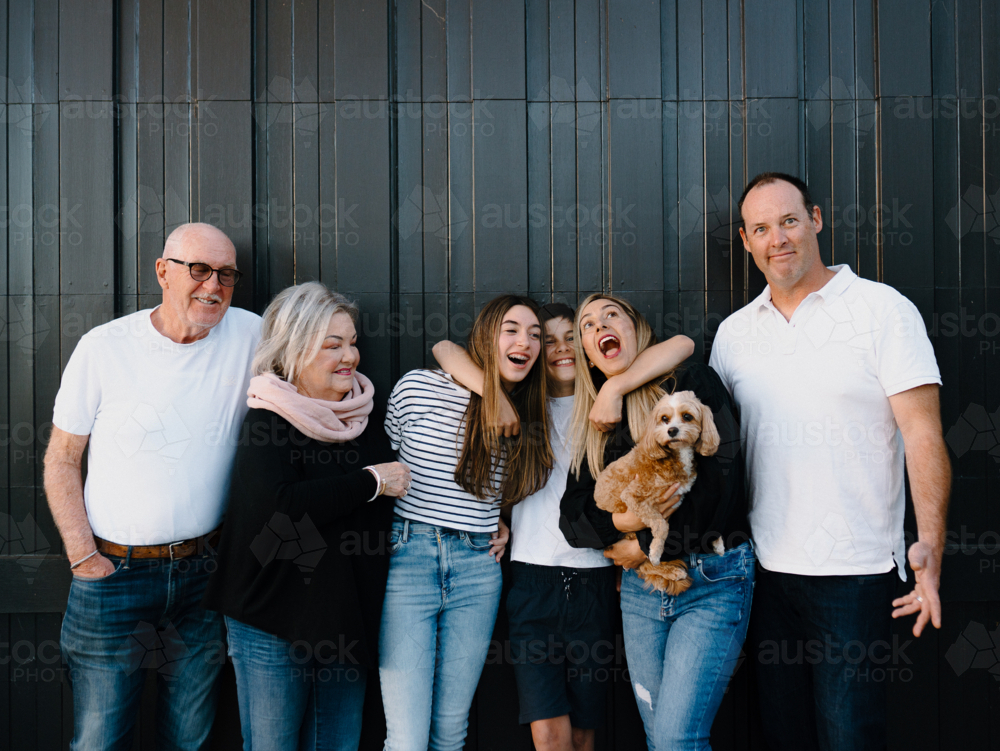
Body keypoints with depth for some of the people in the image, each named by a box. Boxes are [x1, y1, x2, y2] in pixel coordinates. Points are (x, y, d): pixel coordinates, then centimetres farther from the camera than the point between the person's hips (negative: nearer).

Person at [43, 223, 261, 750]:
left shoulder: (249, 336, -3)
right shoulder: (104, 347, -5)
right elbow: (61, 460, 1)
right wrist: (83, 556, -6)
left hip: (203, 573, 2)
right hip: (113, 571, -1)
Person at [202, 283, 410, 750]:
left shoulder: (364, 416, 7)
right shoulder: (268, 422, -11)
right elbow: (277, 508, -29)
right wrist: (369, 482, -20)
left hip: (348, 618, 6)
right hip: (273, 625, -5)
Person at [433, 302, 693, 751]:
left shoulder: (600, 404, 9)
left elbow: (682, 346, -3)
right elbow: (445, 350, 3)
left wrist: (615, 386, -15)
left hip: (594, 579, 1)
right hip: (534, 578, 0)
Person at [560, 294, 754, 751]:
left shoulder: (690, 381, -3)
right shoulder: (595, 424, 13)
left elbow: (721, 478, -14)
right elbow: (572, 517, 7)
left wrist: (645, 547, -7)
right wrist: (620, 521, -15)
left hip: (712, 581, -5)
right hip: (640, 588, 5)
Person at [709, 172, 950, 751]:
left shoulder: (883, 309, -4)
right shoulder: (734, 332, 9)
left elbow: (923, 436, -9)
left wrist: (930, 545, -20)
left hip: (854, 571, -4)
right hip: (764, 568, 5)